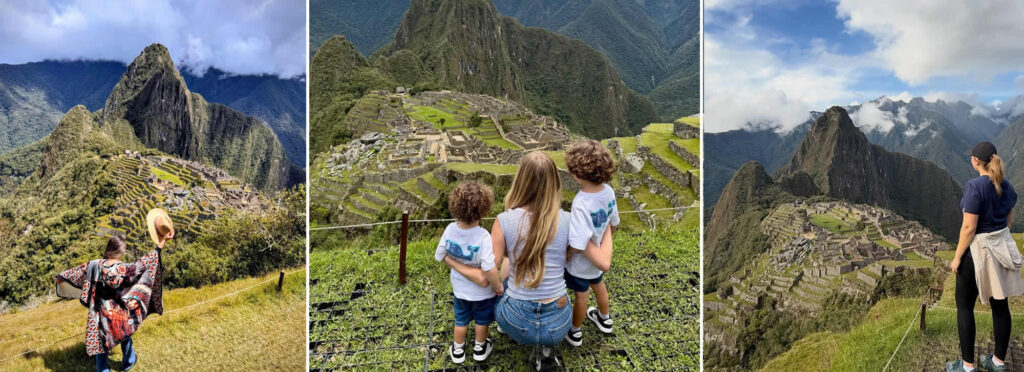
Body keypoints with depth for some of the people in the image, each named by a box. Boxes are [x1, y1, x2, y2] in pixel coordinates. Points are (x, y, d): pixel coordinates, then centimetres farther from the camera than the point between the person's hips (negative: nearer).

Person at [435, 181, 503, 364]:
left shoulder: (450, 229, -21)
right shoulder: (483, 236, -35)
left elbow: (440, 256, -8)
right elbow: (489, 269, -39)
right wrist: (498, 286, -21)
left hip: (459, 289, 3)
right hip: (482, 292, -3)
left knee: (461, 320, 29)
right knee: (482, 321, 27)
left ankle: (458, 350, 48)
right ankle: (480, 348, 48)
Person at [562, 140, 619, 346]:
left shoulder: (581, 204, -39)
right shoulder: (608, 191, -17)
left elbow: (577, 245, -39)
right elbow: (613, 223, -1)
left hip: (581, 263, -6)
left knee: (581, 295, 17)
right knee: (598, 284, 32)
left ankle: (575, 333, 42)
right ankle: (605, 319, 56)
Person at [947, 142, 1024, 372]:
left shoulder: (975, 186, -22)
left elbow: (969, 228, -21)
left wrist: (957, 257, -13)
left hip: (978, 249, -8)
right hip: (1001, 248, 8)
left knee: (964, 306, 4)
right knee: (1000, 305, 14)